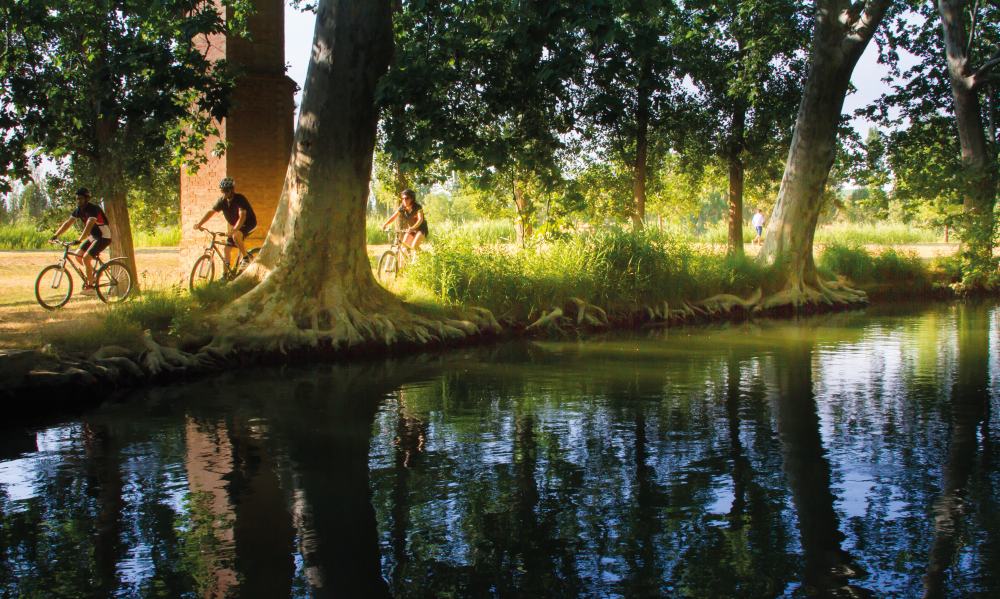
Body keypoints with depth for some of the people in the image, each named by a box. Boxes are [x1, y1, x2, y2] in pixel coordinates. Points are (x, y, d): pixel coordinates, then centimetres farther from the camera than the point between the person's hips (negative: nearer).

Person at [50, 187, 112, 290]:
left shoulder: (93, 209, -24)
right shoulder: (78, 210, 2)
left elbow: (89, 226, -35)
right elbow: (67, 223, 1)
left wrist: (79, 240, -45)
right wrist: (56, 235, -9)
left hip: (104, 237, -9)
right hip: (93, 236, 9)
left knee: (86, 258, -19)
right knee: (78, 255, 4)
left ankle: (90, 285, -8)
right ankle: (94, 273, 21)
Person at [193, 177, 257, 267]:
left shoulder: (240, 199, -26)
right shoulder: (222, 201, -9)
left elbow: (242, 216, -38)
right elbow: (211, 212, -9)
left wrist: (234, 230, -51)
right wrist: (199, 224, -21)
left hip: (249, 223, -7)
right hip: (234, 225, 7)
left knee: (236, 235, -35)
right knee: (227, 248, -2)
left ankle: (246, 257, -18)